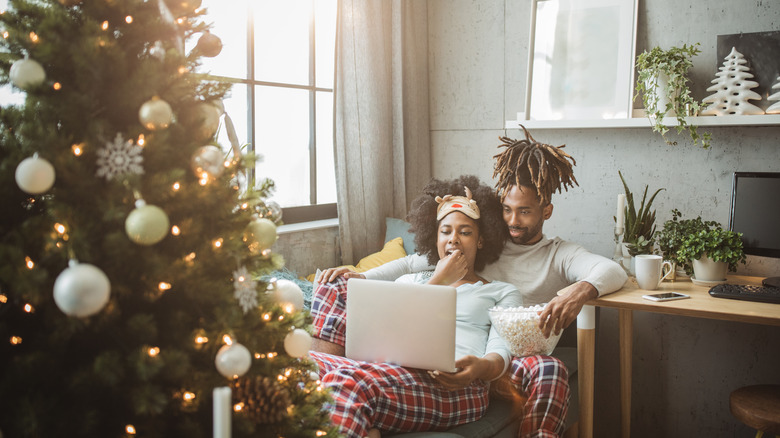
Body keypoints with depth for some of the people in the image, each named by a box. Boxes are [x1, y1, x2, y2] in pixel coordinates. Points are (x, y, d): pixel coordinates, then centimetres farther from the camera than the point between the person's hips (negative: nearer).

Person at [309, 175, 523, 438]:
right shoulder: (410, 281, 32)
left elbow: (502, 351, 3)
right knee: (336, 289, -12)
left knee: (349, 384, -37)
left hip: (454, 385, -5)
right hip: (392, 370, 5)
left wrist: (482, 366, -23)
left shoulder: (503, 293, 24)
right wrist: (438, 281, 7)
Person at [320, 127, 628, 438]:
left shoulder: (559, 254, 13)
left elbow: (614, 271, -7)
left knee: (550, 369, -38)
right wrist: (361, 277, 0)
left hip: (514, 362, -2)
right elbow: (413, 263, 17)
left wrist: (581, 290, -32)